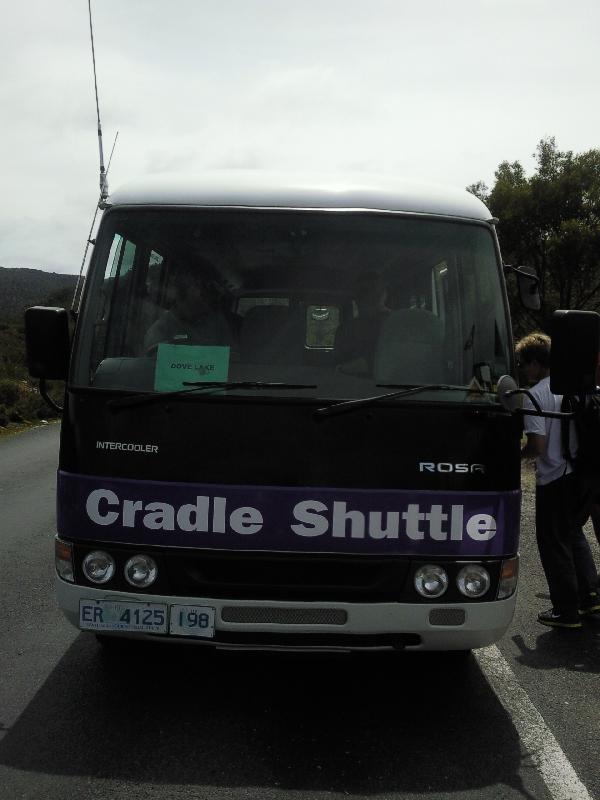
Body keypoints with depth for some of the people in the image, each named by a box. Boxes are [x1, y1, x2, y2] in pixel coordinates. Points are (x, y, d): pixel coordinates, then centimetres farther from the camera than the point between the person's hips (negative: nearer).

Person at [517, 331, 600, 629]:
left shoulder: (534, 396, -17)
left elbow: (538, 446, -21)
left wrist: (519, 452, -2)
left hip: (553, 480, -7)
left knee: (554, 544, 5)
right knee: (574, 534, 23)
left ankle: (567, 611, 13)